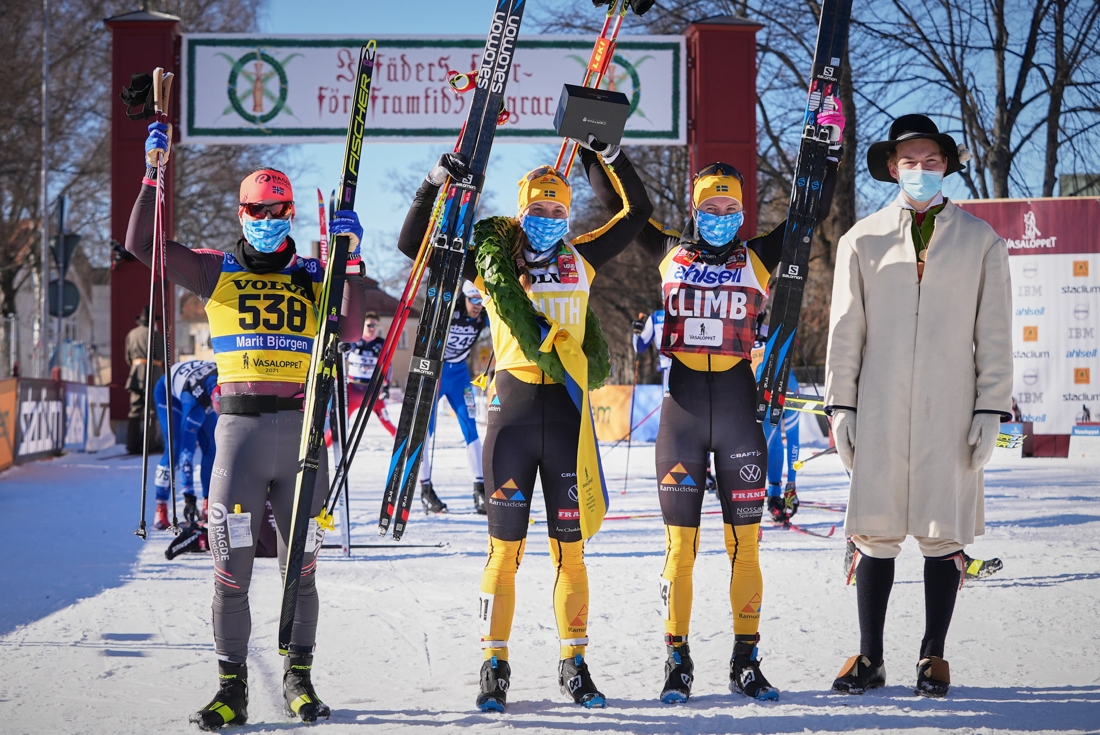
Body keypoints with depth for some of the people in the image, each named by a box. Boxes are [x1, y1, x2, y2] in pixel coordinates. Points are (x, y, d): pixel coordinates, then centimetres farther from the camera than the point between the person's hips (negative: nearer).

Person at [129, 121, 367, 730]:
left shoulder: (313, 276, 12)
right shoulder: (217, 271, 9)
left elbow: (349, 332, -3)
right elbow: (140, 244, 2)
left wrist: (351, 260, -9)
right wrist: (154, 173, -2)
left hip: (302, 430, 1)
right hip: (239, 425, -1)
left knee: (300, 567, 5)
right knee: (232, 568, -4)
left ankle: (298, 680, 16)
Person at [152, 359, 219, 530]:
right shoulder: (194, 403, -45)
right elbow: (188, 451, -42)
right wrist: (188, 496, -42)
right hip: (168, 392, -5)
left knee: (212, 446, -7)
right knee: (175, 448, -18)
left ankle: (208, 504, 1)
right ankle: (161, 508, -12)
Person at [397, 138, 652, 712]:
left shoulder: (581, 258, 11)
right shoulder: (491, 259, 6)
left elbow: (638, 211, 16)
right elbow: (413, 245, 6)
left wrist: (610, 159, 7)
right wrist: (436, 185, -4)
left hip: (568, 413, 2)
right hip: (511, 412, -2)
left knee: (569, 547, 5)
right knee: (503, 546, 0)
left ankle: (574, 665, 13)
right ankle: (495, 668, 7)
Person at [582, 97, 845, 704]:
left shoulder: (757, 260, 8)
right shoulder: (670, 254, 9)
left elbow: (809, 215, 10)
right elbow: (619, 203, 13)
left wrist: (828, 150, 6)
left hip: (738, 409, 0)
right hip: (681, 408, 0)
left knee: (744, 542, 1)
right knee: (679, 543, 1)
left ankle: (745, 662, 9)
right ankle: (677, 661, 8)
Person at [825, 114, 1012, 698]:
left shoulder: (981, 242, 9)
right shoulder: (863, 241, 10)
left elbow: (993, 335, 6)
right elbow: (845, 329, 9)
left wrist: (991, 410, -1)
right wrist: (841, 406, 2)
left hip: (949, 411, 0)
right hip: (880, 412, 0)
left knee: (944, 534, 0)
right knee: (876, 533, 0)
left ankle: (934, 656, 10)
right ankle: (869, 659, 7)